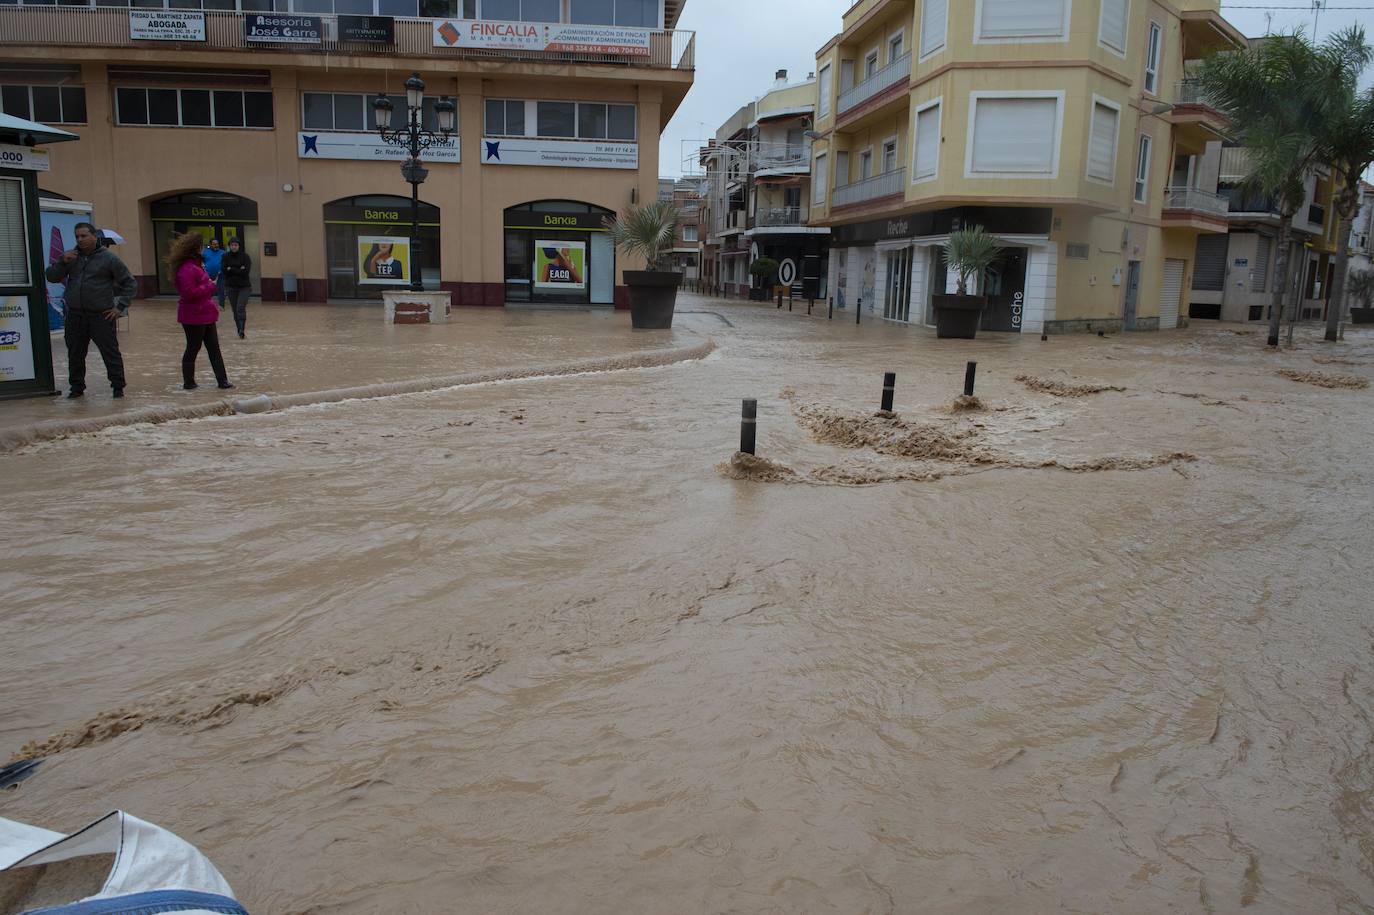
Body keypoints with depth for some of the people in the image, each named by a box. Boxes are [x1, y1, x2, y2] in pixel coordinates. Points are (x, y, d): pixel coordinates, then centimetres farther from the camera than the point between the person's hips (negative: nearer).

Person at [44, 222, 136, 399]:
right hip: (75, 316, 4)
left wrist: (120, 307, -6)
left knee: (110, 351, -4)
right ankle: (76, 386, 21)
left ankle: (118, 387, 4)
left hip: (101, 316, -4)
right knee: (75, 353, 10)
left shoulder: (109, 258, -2)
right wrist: (63, 262, -8)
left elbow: (130, 284, 0)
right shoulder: (72, 256, 10)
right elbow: (51, 277, 9)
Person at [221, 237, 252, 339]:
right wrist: (238, 270, -12)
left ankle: (241, 331, -23)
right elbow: (223, 270, -6)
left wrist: (231, 269, -10)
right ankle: (240, 331, 13)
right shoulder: (226, 256, 5)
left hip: (244, 286, -3)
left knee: (240, 308, -17)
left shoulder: (245, 256, -2)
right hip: (231, 287, 3)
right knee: (235, 311, 6)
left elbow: (246, 271, -12)